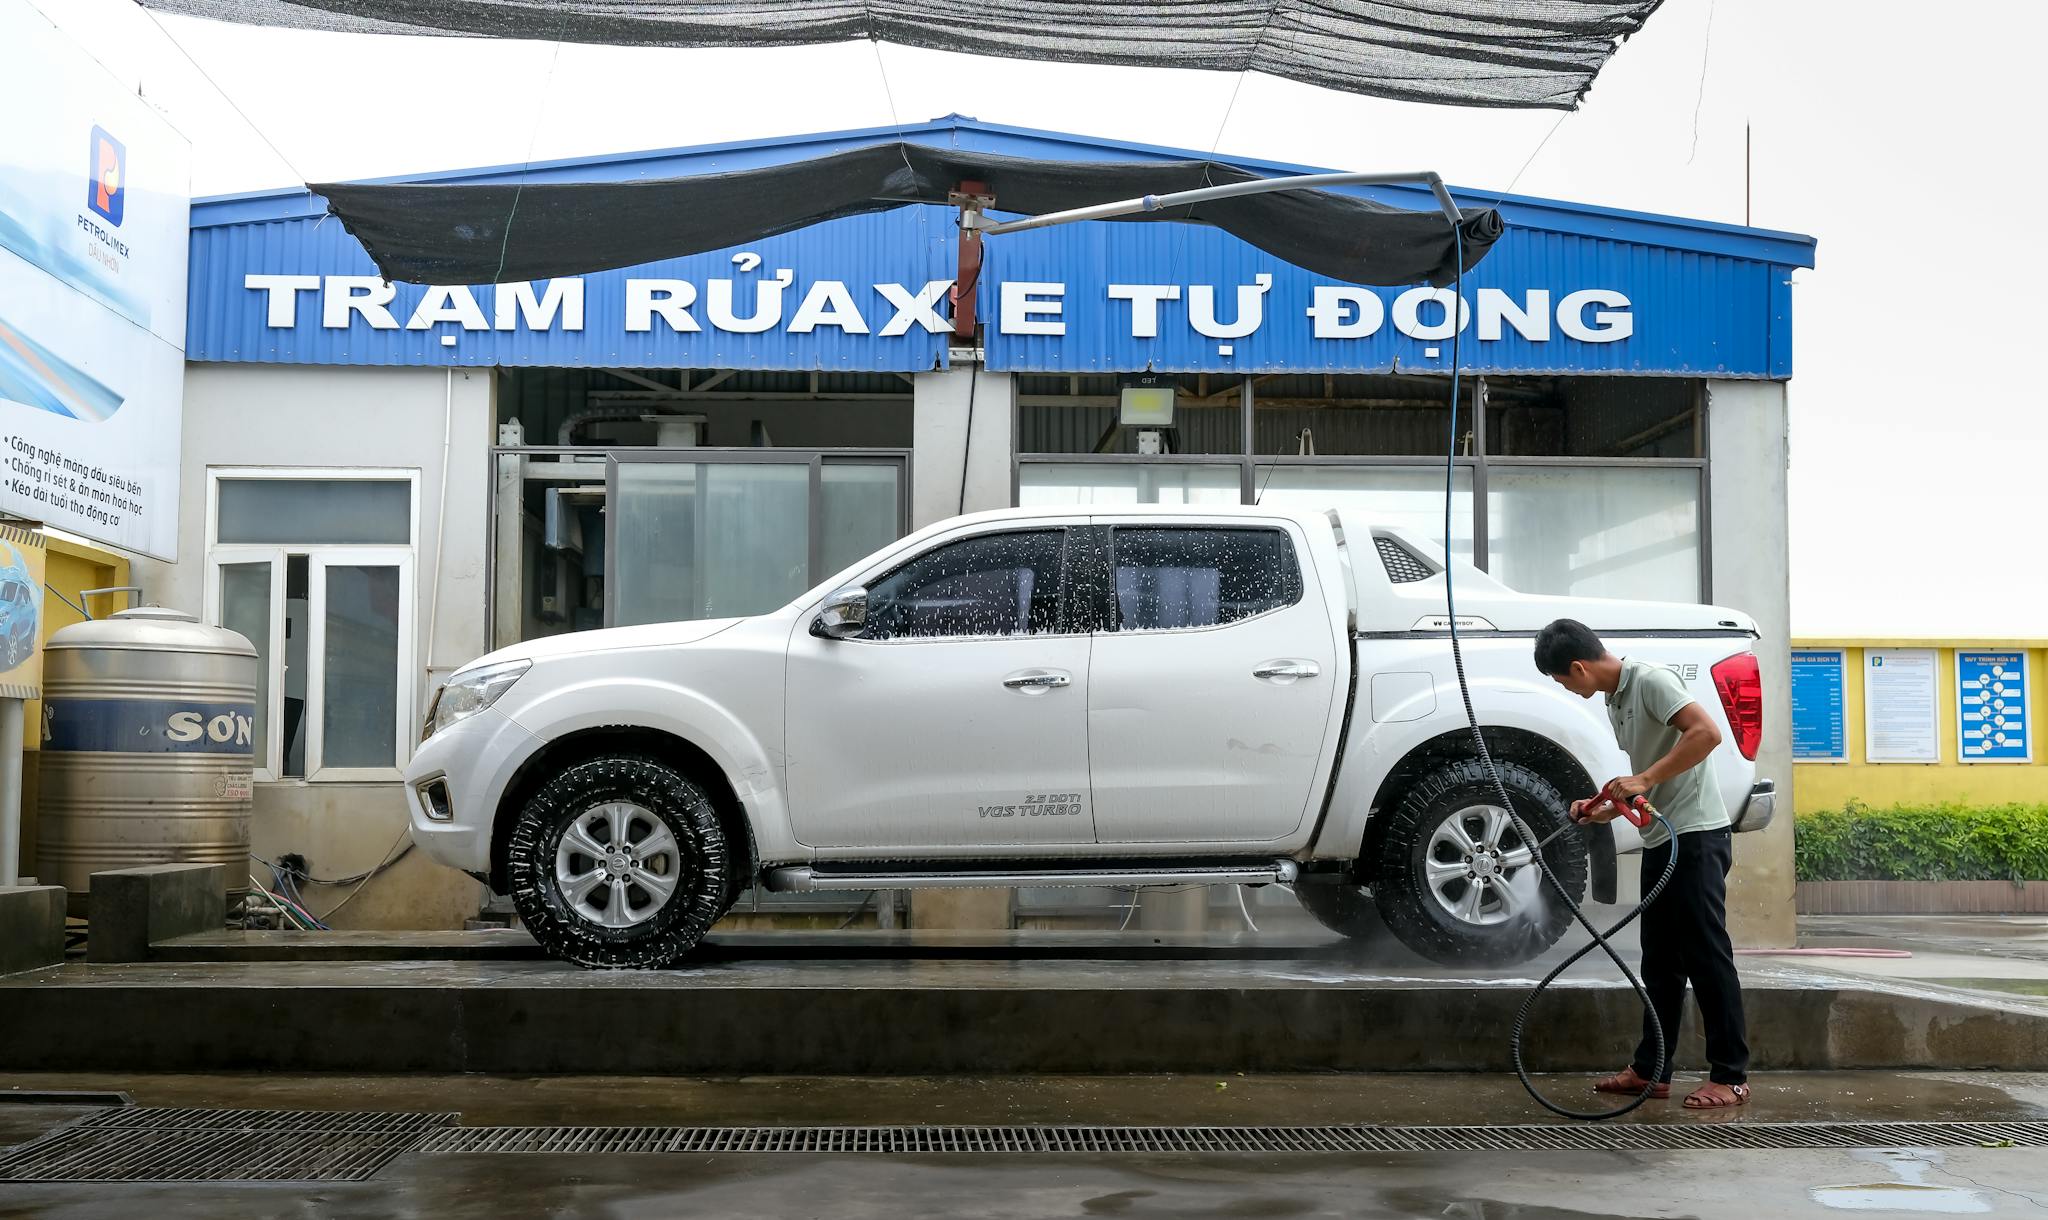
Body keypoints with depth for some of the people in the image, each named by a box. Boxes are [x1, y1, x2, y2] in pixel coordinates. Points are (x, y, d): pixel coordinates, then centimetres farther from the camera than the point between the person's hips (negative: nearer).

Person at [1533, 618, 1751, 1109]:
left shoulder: (1650, 680, -12)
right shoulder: (1615, 700, 16)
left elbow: (1707, 732, -25)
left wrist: (1644, 780, -25)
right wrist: (1606, 811, 8)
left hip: (1695, 836, -10)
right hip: (1660, 842, 10)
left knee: (1707, 955, -6)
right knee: (1660, 960, 13)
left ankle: (1731, 1077, 0)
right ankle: (1651, 1069, 20)